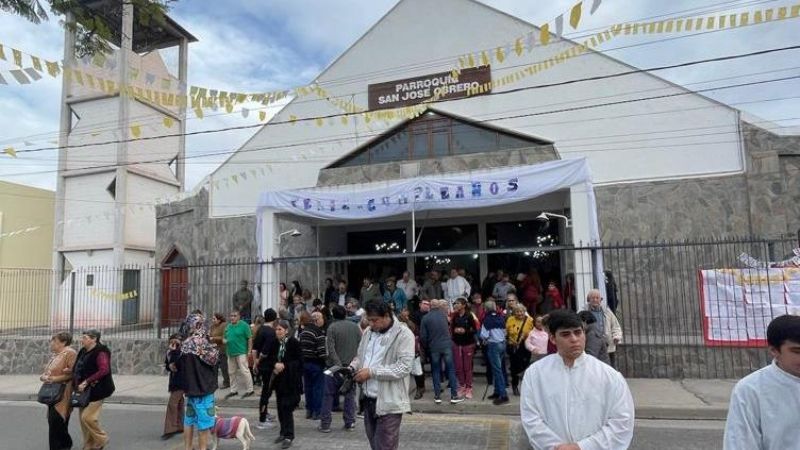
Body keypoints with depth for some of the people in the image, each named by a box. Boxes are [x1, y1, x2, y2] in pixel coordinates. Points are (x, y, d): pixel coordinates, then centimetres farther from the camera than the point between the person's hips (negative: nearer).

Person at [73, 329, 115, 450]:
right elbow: (79, 370, 18)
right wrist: (77, 383, 1)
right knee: (83, 418, 12)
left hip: (96, 390, -9)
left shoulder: (100, 352, -16)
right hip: (84, 390, 9)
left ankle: (101, 439, 12)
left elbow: (104, 370, -24)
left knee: (88, 417, -10)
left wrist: (86, 382, -23)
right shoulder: (83, 352, 11)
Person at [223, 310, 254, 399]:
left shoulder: (244, 325, -7)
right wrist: (224, 340, -1)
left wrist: (249, 351, -13)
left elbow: (250, 338, -8)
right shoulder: (228, 326, 13)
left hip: (241, 352, -7)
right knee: (232, 372, 14)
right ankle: (233, 390, 25)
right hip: (230, 352, 7)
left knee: (244, 371, -7)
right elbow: (225, 338, 24)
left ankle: (249, 390, 2)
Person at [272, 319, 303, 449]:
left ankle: (288, 436, 2)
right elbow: (273, 359, 15)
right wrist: (275, 367, -5)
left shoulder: (293, 342, -13)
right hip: (279, 380, 6)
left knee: (286, 408, -8)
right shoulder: (276, 343, 4)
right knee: (280, 407, 12)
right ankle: (283, 432, 28)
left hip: (291, 381, -6)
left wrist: (284, 366, -21)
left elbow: (299, 361, -13)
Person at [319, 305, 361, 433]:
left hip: (336, 366, -3)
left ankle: (325, 423, 11)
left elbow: (331, 349, -15)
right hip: (352, 366, 3)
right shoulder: (355, 326, 4)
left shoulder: (332, 327, -7)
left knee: (329, 395, 8)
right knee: (350, 395, 11)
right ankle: (350, 423, 14)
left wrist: (338, 365, -15)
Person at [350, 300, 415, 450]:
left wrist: (371, 372, -22)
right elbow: (360, 356, 22)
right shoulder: (368, 332, 9)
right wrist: (353, 366, -1)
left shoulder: (403, 335, -14)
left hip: (389, 403, -7)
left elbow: (404, 367, -21)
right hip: (368, 400, 7)